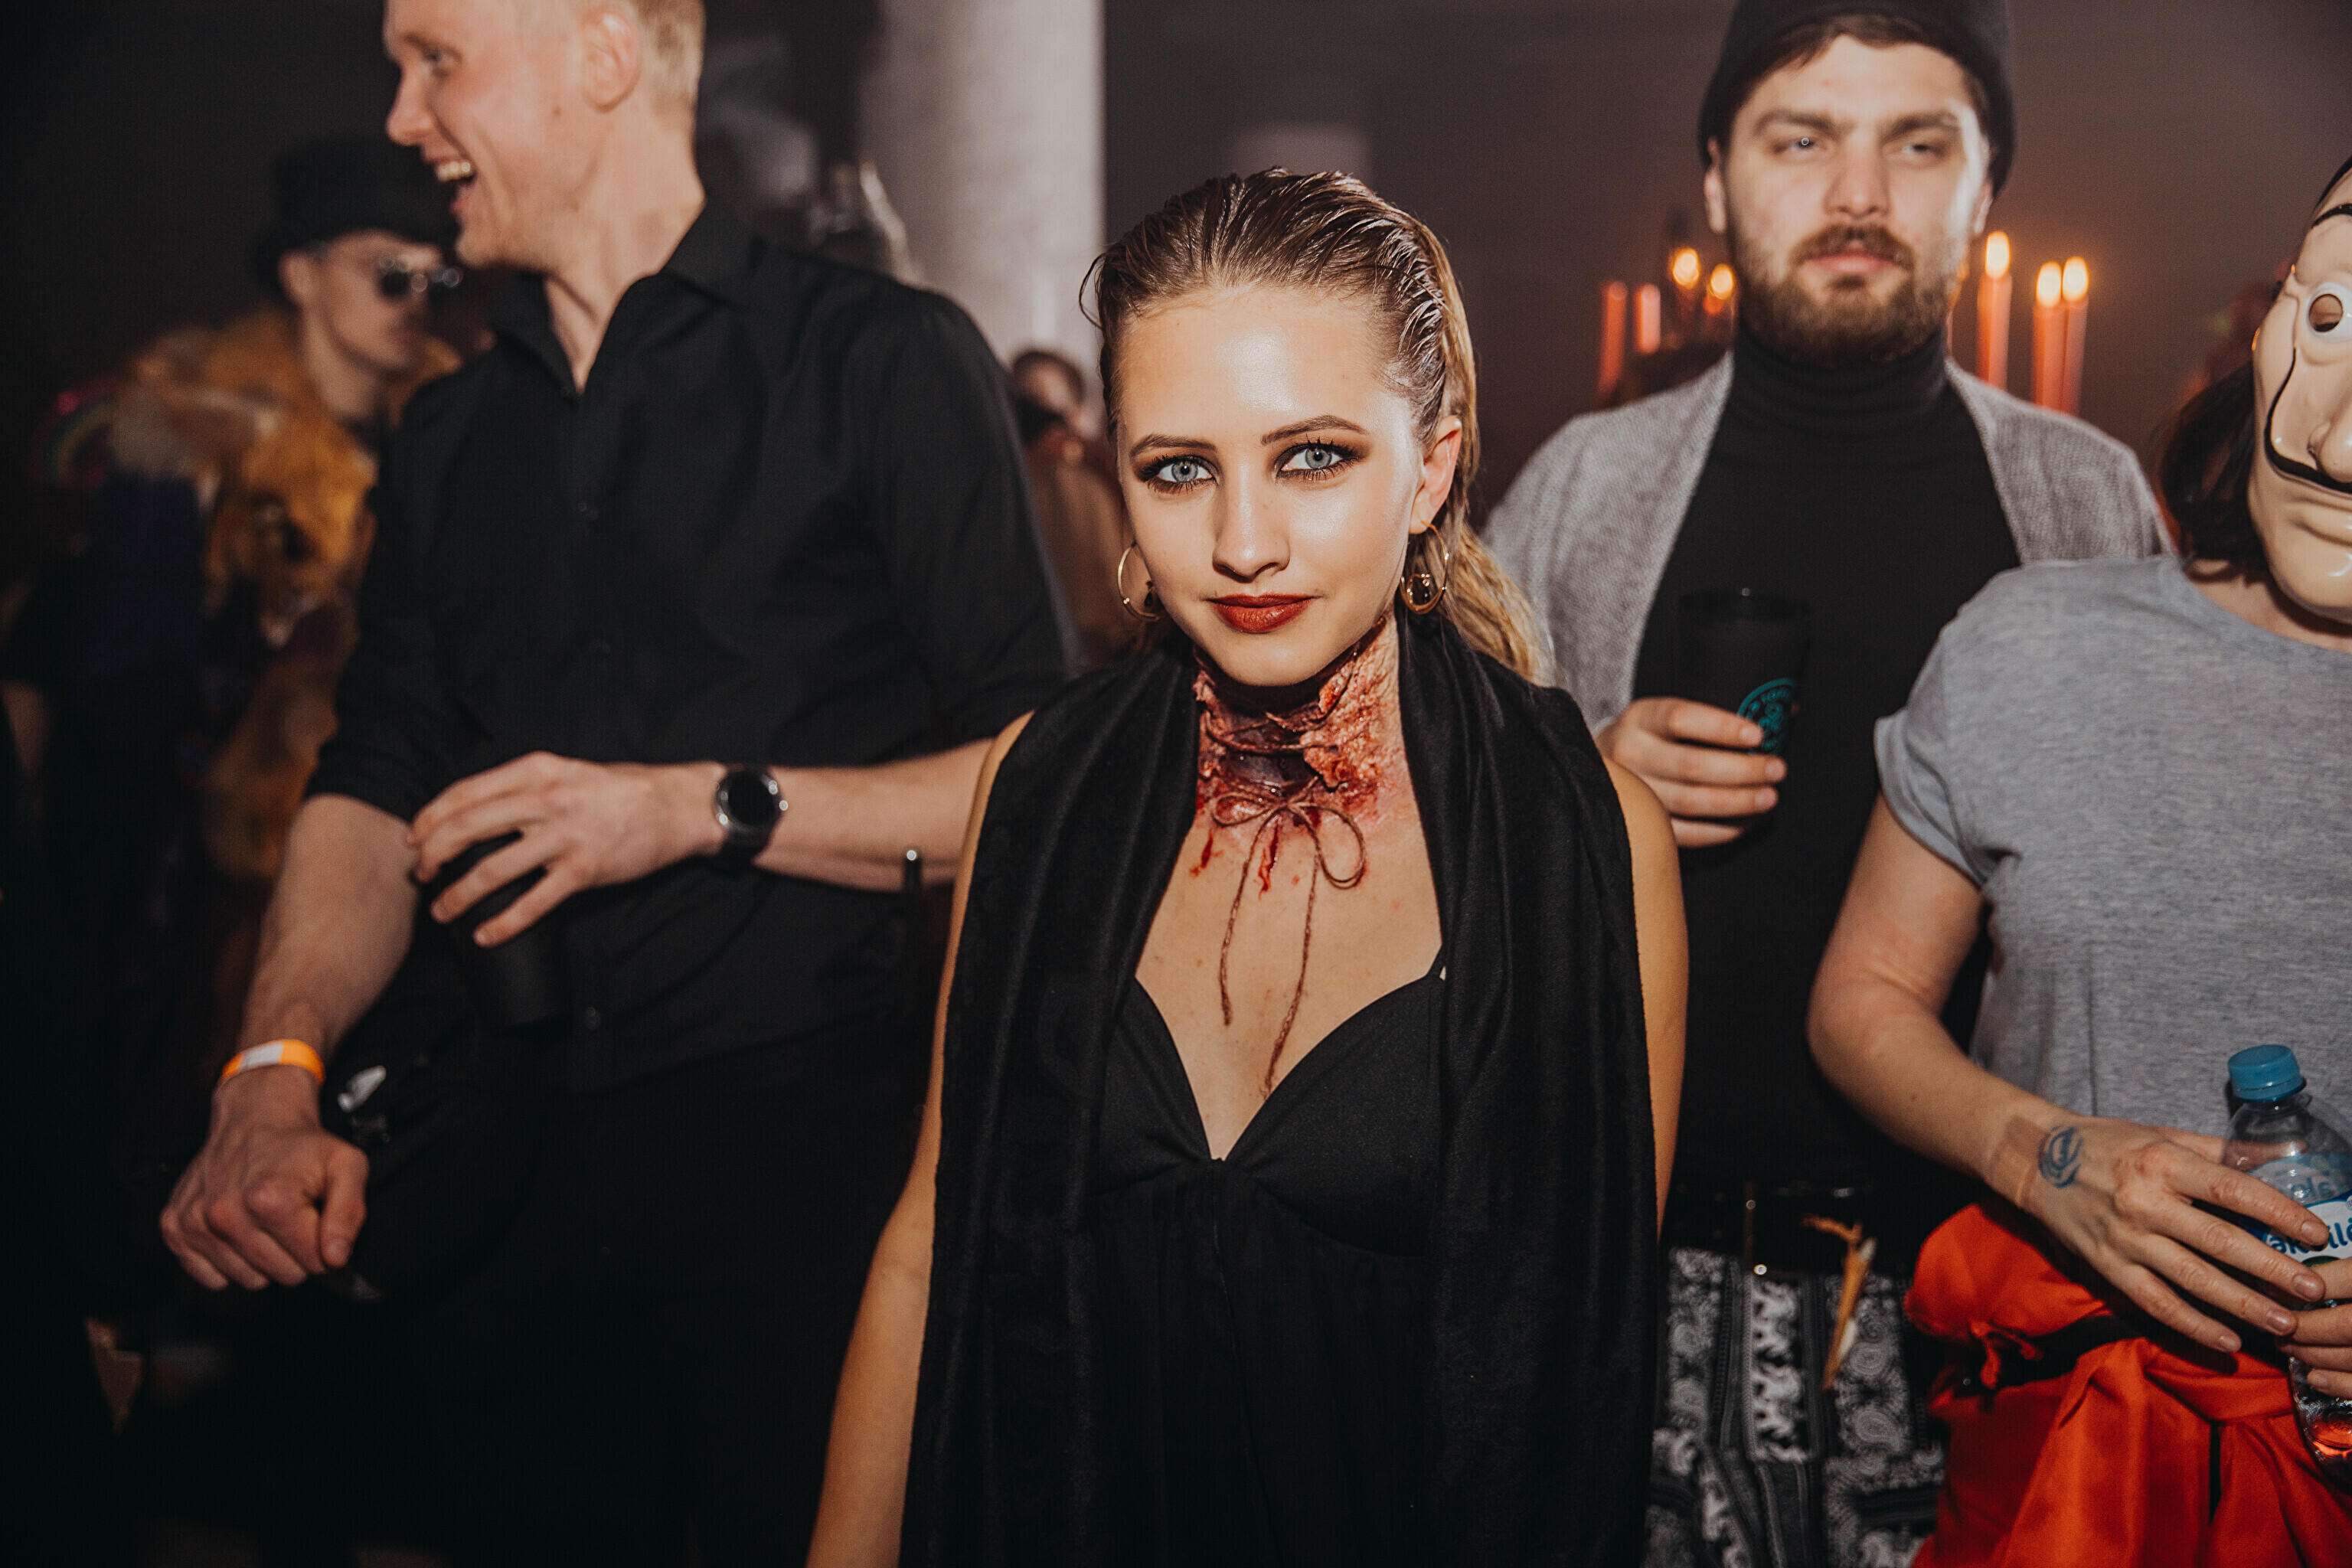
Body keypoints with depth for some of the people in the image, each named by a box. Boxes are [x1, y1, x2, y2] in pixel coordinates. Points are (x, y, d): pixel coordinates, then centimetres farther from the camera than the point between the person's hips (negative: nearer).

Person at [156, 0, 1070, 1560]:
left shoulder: (885, 361, -3)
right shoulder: (449, 436, 16)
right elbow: (373, 792, 9)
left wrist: (705, 808, -14)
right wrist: (278, 1068, -8)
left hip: (801, 1139, -5)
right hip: (493, 1175, 5)